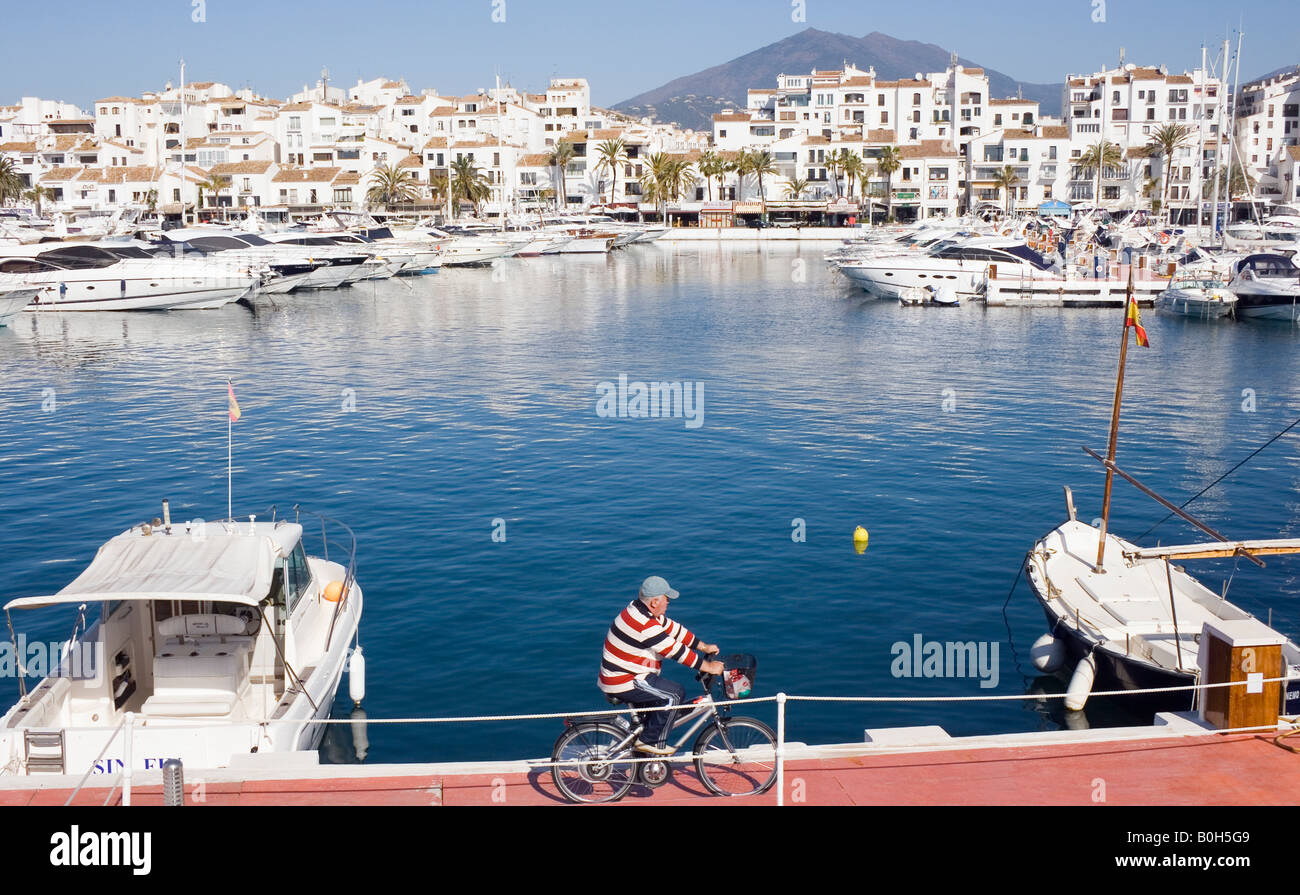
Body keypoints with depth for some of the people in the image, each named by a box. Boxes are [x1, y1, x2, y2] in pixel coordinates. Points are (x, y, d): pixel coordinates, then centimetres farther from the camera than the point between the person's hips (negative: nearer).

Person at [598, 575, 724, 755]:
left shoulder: (639, 610, 5)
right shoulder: (645, 625, -25)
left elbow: (673, 629, 12)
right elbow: (676, 651, -21)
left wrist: (704, 647, 15)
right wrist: (709, 667, -12)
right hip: (623, 684, -10)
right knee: (675, 693, -11)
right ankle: (650, 741, -2)